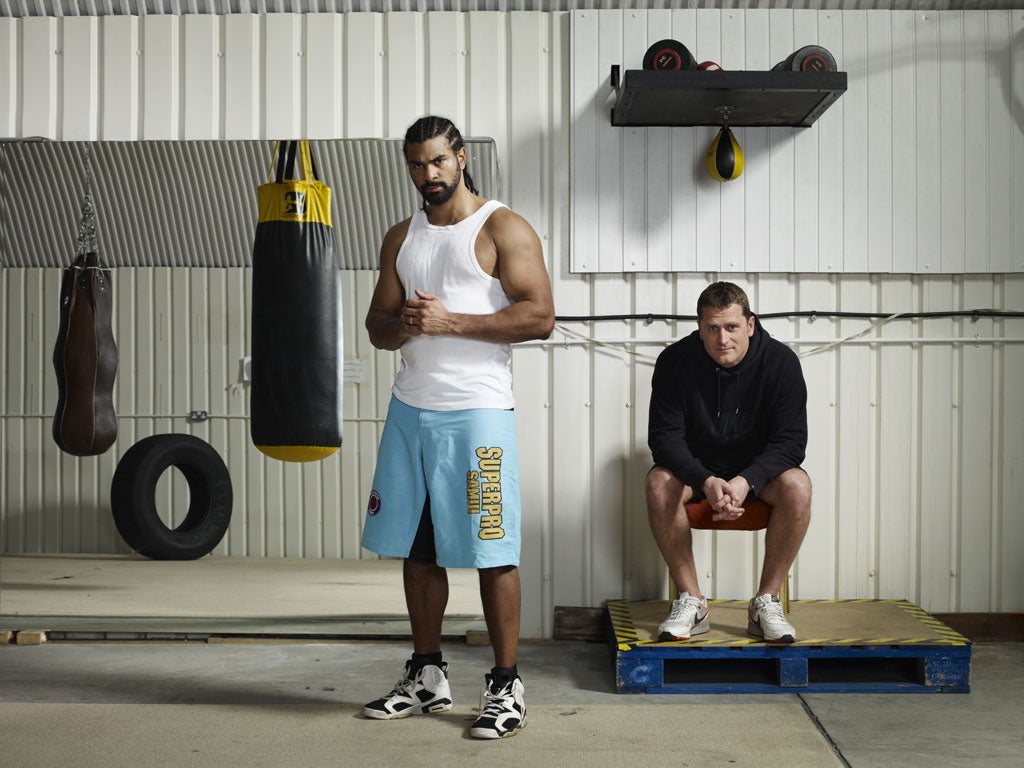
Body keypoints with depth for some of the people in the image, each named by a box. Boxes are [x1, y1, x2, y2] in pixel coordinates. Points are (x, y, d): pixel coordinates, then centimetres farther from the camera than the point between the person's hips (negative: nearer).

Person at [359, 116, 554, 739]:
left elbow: (540, 316, -12)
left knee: (492, 552, -3)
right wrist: (404, 324, -6)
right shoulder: (401, 238, 17)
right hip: (410, 409, 6)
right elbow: (378, 325, 18)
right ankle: (427, 677, 23)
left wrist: (450, 322, -16)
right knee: (417, 548, 10)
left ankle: (507, 687, 7)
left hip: (477, 412, -6)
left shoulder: (503, 229, -2)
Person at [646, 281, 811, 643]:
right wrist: (706, 481, -35)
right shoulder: (674, 361, -13)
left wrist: (746, 481, -35)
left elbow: (790, 441, -16)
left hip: (758, 468, 0)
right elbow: (663, 436, -16)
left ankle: (766, 601, -18)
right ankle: (691, 601, -20)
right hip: (696, 466, 0)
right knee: (659, 484, -31)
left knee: (797, 486, -31)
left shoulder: (780, 361, -14)